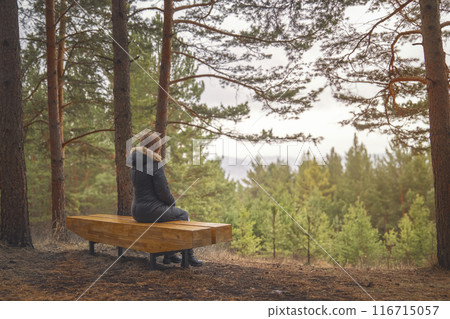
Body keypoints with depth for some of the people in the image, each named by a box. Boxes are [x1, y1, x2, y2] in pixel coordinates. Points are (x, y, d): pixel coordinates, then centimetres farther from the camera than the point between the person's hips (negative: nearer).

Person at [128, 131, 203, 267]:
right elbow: (162, 191, -17)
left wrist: (169, 202, 19)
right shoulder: (155, 164, -16)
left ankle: (169, 254, 31)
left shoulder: (134, 165, 10)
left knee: (171, 214, 31)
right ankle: (188, 256, 21)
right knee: (183, 215, 16)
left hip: (137, 211, 8)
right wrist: (172, 202, 4)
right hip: (152, 210, -8)